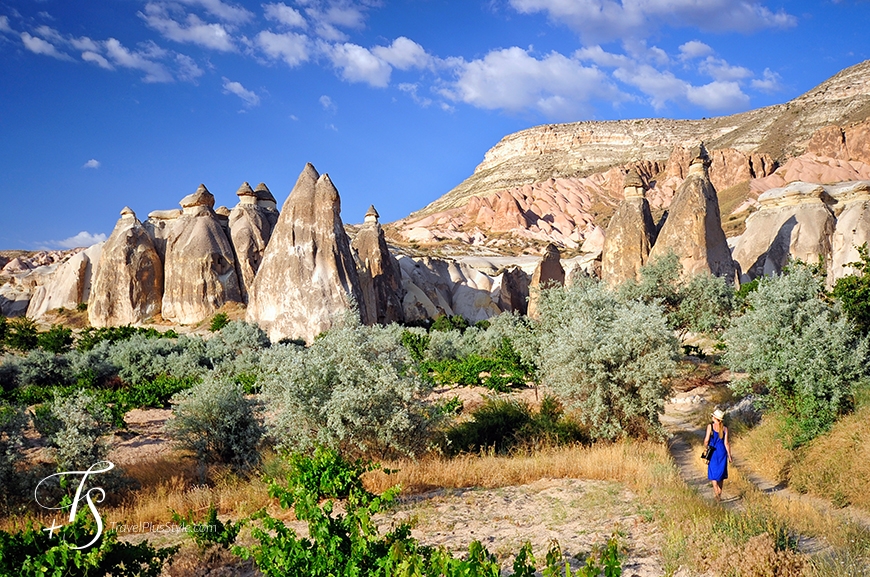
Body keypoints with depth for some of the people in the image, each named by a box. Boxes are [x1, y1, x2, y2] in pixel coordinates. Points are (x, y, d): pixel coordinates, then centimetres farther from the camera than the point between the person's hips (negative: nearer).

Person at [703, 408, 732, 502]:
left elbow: (707, 440, -7)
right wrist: (729, 455, 4)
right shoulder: (725, 428, -4)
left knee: (713, 473, 4)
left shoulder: (710, 426, -10)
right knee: (721, 473, 14)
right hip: (722, 452, 2)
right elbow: (726, 443, -3)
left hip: (713, 452, -2)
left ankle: (716, 493, -12)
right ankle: (719, 494, 19)